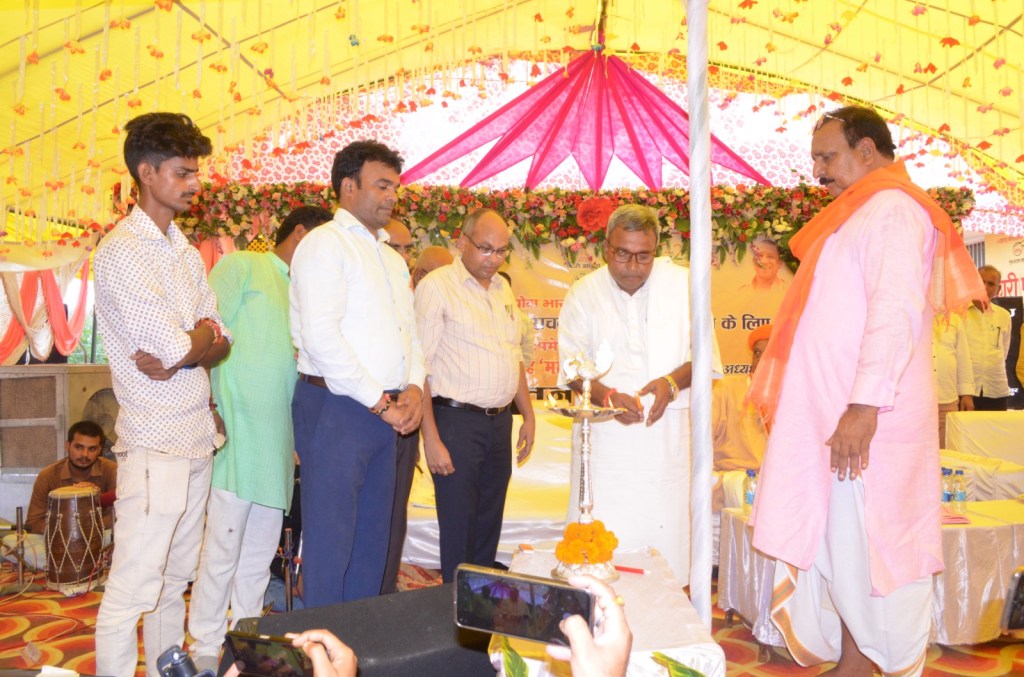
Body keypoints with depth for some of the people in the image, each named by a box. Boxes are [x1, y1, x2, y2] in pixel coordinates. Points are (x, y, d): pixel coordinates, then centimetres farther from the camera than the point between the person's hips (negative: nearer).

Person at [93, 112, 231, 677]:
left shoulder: (186, 252, 14)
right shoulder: (122, 252, -12)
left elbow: (218, 342, 9)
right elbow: (175, 349, -18)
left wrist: (181, 352, -11)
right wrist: (199, 340, 2)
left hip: (197, 438, 8)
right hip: (155, 444, -8)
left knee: (175, 580, 16)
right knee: (133, 587, -2)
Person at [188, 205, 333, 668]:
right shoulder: (241, 267, 0)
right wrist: (211, 409, -11)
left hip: (278, 437, 7)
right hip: (237, 430, -7)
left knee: (261, 550, 13)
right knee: (223, 544, -3)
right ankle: (206, 646, 11)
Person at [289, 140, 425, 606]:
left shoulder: (393, 260, 20)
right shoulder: (325, 244, -6)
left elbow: (409, 334, 22)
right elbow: (320, 337, -17)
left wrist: (413, 388, 2)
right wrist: (379, 401, -13)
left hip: (384, 415, 8)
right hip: (336, 408, -8)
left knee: (372, 539, 14)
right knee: (329, 540, -2)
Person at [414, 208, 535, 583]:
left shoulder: (502, 289, 14)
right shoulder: (437, 287, -8)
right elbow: (419, 367, -13)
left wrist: (528, 415, 17)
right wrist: (432, 438, -17)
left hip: (500, 421, 7)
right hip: (456, 421, -7)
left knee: (489, 524, 15)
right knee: (458, 530, 0)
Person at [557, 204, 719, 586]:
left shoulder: (682, 285, 3)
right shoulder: (584, 293, 4)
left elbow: (707, 356, 5)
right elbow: (572, 364, 2)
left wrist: (672, 381, -15)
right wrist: (607, 396, -16)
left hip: (668, 431, 1)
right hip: (606, 435, 0)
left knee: (665, 534, 3)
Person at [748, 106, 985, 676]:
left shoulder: (892, 209, -9)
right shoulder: (859, 214, 21)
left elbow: (895, 310, -21)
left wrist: (864, 405, -27)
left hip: (866, 419, -9)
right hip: (832, 417, 9)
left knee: (865, 549, -2)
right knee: (838, 546, 12)